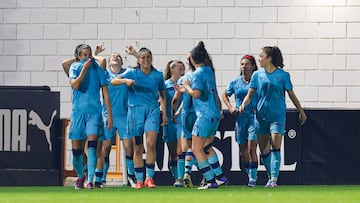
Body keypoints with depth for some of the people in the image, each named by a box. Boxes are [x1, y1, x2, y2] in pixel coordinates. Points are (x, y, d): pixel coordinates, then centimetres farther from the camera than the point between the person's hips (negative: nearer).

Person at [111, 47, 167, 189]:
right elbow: (113, 81, -6)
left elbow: (163, 95, 18)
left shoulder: (158, 75, 8)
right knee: (137, 148, 2)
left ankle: (150, 177, -8)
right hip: (135, 109, 0)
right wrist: (126, 81, -24)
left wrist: (164, 113, 12)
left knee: (151, 143, -16)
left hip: (152, 109, 0)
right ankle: (139, 180, 9)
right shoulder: (132, 73, 3)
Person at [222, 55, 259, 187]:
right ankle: (249, 175, 21)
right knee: (243, 150, 8)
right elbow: (225, 95, 24)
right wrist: (230, 107, 11)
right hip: (240, 117, 4)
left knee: (251, 148, -13)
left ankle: (253, 178, -10)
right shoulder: (235, 82, 9)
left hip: (254, 117, -4)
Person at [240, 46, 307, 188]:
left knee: (275, 147, -14)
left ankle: (274, 179, -16)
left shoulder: (283, 75, -1)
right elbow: (250, 94, 7)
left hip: (277, 115, -3)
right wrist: (243, 104, -13)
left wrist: (301, 112, 13)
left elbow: (291, 95, 8)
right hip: (261, 115, 3)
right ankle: (271, 176, 21)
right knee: (264, 150, 6)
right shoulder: (257, 75, 6)